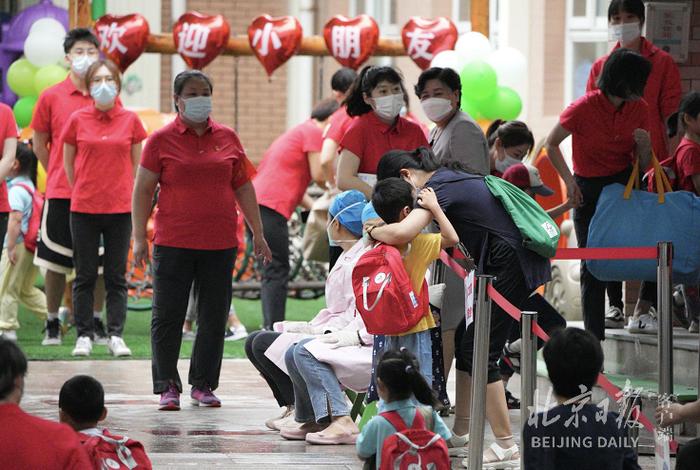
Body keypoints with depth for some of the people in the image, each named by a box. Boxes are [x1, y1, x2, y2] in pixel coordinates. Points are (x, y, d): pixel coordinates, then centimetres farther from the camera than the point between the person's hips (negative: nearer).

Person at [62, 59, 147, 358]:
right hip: (84, 209, 0)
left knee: (117, 276, 4)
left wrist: (132, 200, 10)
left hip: (120, 208, 0)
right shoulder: (78, 120, 1)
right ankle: (84, 336, 9)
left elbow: (137, 165, 11)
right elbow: (68, 163, 11)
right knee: (85, 276, 4)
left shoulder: (130, 120, 3)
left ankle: (116, 336, 8)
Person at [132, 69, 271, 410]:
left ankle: (203, 385, 15)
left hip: (220, 243, 3)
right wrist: (139, 238, -5)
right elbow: (143, 190, 1)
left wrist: (258, 233, 14)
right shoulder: (161, 140, 1)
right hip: (173, 243, -3)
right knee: (168, 316, -1)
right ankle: (168, 386, 6)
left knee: (214, 318, 5)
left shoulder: (226, 138, 9)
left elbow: (243, 187, 15)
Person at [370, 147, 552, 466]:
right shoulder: (452, 177, 16)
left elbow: (402, 233, -30)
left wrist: (373, 231, -9)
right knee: (465, 340, 15)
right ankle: (461, 430, 23)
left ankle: (506, 446, -4)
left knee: (478, 351, -5)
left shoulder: (437, 188, -14)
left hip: (511, 268, -10)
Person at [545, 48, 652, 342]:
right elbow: (551, 145, -3)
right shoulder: (584, 108, -14)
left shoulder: (639, 109, -1)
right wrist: (569, 181, -14)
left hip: (625, 183, 2)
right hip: (589, 188, -2)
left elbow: (643, 165, 6)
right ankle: (594, 336, 7)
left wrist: (644, 145, -16)